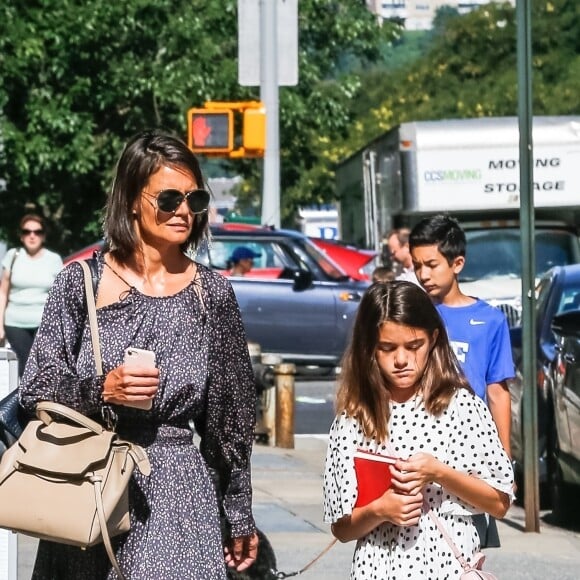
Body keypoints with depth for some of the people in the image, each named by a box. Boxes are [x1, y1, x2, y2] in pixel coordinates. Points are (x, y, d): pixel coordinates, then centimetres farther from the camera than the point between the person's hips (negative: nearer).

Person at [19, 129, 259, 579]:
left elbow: (230, 415, 11)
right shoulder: (82, 281, 1)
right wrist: (101, 391, -17)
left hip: (177, 496, 1)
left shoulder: (212, 293, 6)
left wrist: (240, 516, 13)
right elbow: (35, 390, 1)